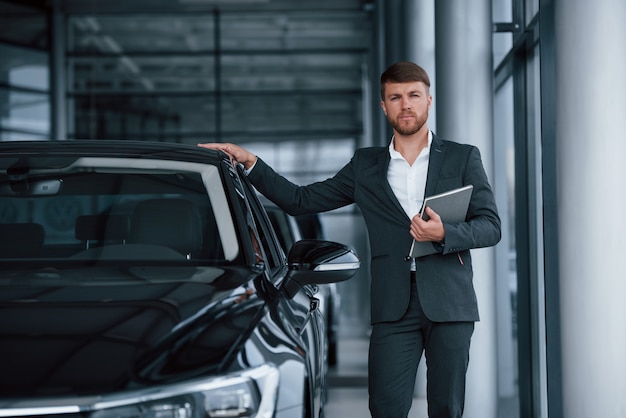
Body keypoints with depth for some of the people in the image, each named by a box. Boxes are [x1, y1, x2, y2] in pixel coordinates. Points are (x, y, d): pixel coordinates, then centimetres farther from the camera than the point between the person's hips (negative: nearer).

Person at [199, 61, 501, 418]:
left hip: (448, 304, -1)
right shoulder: (366, 166, 14)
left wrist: (444, 234, -17)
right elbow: (301, 201, 13)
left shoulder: (463, 158, 8)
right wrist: (250, 163, 4)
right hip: (394, 305, 1)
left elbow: (491, 226, 2)